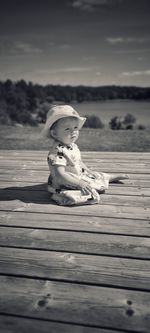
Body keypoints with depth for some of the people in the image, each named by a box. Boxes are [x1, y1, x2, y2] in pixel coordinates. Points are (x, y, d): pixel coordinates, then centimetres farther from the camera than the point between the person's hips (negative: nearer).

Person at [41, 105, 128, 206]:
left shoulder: (73, 146, 2)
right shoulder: (58, 152, -29)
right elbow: (60, 175, -34)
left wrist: (90, 172, 10)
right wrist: (79, 184, -34)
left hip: (80, 177, 8)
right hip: (64, 186, -8)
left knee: (100, 177, 21)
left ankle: (116, 177, 41)